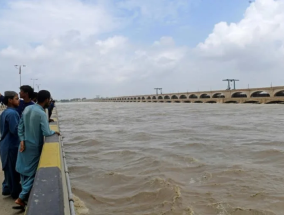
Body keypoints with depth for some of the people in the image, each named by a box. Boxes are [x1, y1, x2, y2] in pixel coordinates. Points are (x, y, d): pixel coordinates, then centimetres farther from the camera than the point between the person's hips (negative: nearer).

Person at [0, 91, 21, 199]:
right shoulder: (12, 113, -22)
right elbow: (15, 130, -25)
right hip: (12, 146, -9)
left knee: (9, 169, 20)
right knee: (14, 170, 4)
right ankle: (15, 192, 16)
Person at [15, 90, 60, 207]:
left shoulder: (27, 108, 1)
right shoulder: (42, 113, -23)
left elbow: (20, 127, 2)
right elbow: (46, 133, -25)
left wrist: (22, 140, 1)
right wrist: (54, 132, -6)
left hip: (24, 144, 7)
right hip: (34, 146, -7)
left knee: (24, 170, 18)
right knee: (31, 173, 6)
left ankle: (25, 194, 34)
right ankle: (21, 198, 8)